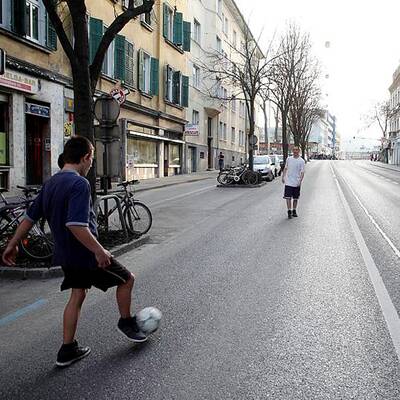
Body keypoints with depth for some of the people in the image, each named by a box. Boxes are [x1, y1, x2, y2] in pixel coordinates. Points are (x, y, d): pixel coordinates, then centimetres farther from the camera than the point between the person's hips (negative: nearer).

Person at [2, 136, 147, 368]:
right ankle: (126, 322, 31)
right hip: (86, 255, -8)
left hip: (65, 254, 9)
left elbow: (30, 217, 11)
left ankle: (68, 350, 26)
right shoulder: (79, 184, -22)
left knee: (77, 295, 21)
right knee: (127, 279, 11)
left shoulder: (50, 183, 6)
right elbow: (76, 225, -32)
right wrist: (99, 250, -26)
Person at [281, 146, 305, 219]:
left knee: (295, 198, 10)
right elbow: (285, 168, 16)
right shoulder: (288, 159, 5)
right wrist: (283, 177, 11)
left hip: (296, 183, -1)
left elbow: (302, 172, -7)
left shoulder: (301, 161, -4)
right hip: (288, 182, 1)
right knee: (288, 197, -6)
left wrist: (300, 181, -19)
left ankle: (294, 211, 24)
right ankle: (289, 211, -1)